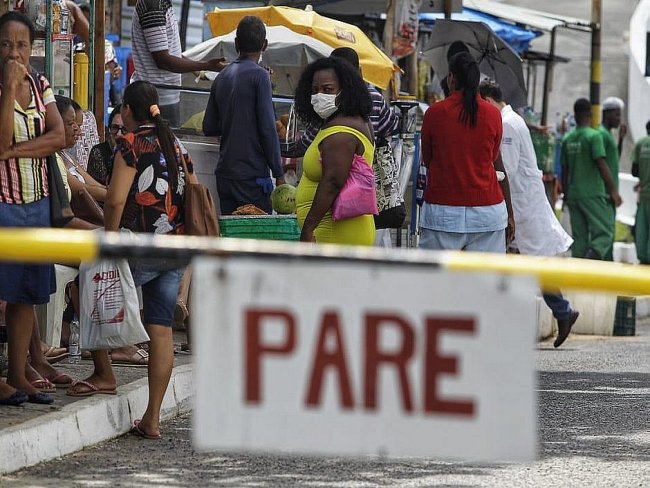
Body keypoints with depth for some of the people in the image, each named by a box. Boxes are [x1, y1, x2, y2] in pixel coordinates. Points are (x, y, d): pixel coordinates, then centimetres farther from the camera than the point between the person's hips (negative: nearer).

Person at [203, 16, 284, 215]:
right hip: (253, 174, -6)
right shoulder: (259, 75, -8)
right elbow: (267, 128, -12)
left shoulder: (222, 77, 10)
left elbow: (209, 128, 13)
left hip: (224, 173, 6)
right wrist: (278, 174, -7)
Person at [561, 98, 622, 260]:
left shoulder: (567, 139, 8)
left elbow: (565, 169, 13)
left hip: (573, 194, 6)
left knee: (579, 237, 10)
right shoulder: (594, 136, -10)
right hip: (593, 194, -6)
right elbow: (601, 164, -15)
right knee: (604, 233, -4)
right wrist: (613, 190, -11)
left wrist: (565, 194, 23)